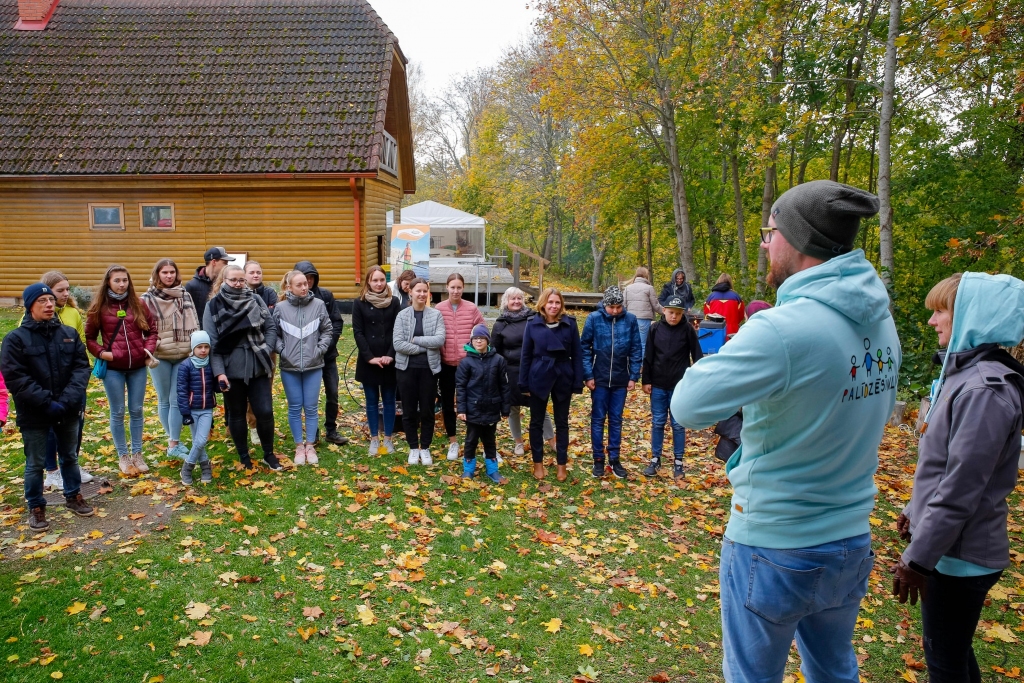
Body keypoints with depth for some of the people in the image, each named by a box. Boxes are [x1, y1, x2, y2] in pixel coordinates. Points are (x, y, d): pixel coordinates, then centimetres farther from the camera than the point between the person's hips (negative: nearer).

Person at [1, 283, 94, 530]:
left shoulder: (69, 333, 2)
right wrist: (47, 402, -20)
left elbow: (81, 366, -1)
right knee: (35, 463, 9)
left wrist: (68, 399, -15)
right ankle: (36, 508, 25)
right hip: (34, 414, -3)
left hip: (67, 410, 3)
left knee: (70, 456, 18)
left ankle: (74, 497, 35)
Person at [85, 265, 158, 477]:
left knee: (136, 411, 11)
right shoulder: (99, 307, -2)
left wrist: (149, 349, -6)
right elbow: (89, 337, 3)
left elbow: (152, 329, 9)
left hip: (138, 366, 2)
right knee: (117, 413, 7)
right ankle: (123, 456, 19)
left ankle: (137, 454, 23)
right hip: (112, 368, -2)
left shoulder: (139, 305, 2)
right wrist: (101, 352, -12)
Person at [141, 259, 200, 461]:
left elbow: (194, 325, 11)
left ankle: (174, 444, 5)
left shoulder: (185, 296, 6)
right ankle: (173, 438, 25)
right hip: (159, 356, -1)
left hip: (183, 355, 2)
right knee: (164, 400, 10)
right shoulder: (148, 298, -2)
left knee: (177, 400, 0)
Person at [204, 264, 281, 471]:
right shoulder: (213, 306, -2)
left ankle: (269, 454, 20)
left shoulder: (256, 300, 3)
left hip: (258, 367, 1)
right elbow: (211, 342, -6)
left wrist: (266, 350, -8)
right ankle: (244, 457, 26)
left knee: (265, 411, 1)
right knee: (236, 414, 11)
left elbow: (271, 327, 7)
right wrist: (219, 372, -14)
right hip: (231, 369, -1)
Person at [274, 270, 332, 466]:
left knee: (311, 408, 7)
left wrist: (319, 349, -5)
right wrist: (282, 350, -7)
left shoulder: (318, 305, -4)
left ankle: (310, 446, 21)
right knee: (295, 408, 9)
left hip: (313, 366, 0)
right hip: (289, 367, 0)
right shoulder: (280, 308, -4)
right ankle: (299, 446, 23)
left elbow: (327, 331, 4)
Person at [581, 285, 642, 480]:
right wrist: (588, 375, -8)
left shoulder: (630, 320, -5)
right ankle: (598, 459, 18)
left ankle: (614, 459, 21)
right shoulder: (594, 318, -8)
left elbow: (636, 350, 0)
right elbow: (585, 347, -4)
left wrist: (634, 376, -1)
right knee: (598, 419, 7)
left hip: (621, 380, 1)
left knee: (616, 420, 10)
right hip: (599, 379, -1)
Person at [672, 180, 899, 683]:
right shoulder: (880, 319, 0)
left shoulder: (781, 329, -26)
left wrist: (728, 358, -7)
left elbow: (687, 406, -26)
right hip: (852, 542, 7)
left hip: (773, 546, -7)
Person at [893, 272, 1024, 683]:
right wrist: (916, 509, 21)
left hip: (959, 554, -9)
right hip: (952, 548, 9)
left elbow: (960, 489, -25)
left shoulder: (984, 390, -23)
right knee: (954, 650, 23)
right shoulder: (965, 374, 6)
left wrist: (917, 558, -20)